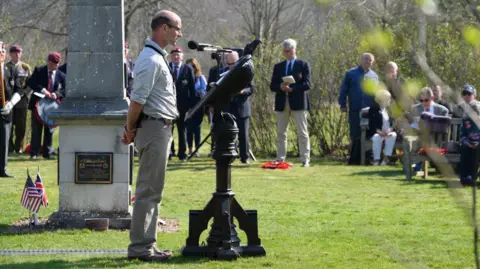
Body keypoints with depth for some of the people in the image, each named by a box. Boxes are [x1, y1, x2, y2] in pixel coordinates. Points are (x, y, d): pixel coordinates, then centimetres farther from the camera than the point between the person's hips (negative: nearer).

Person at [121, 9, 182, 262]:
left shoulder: (157, 57, 18)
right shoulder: (151, 60, -16)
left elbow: (138, 99, 19)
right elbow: (138, 99, -20)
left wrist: (131, 129, 14)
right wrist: (130, 130, -9)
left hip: (160, 129, 11)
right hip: (154, 128, -11)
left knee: (152, 191, 13)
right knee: (149, 191, -8)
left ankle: (146, 244, 17)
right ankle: (140, 247, -7)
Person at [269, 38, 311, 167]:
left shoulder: (303, 65, 4)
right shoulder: (278, 67, 15)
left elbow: (307, 84, -6)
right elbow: (272, 86, 9)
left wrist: (292, 88, -18)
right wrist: (281, 87, -14)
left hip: (298, 102, -4)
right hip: (282, 103, 4)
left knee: (302, 132, -5)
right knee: (281, 132, 5)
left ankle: (305, 160, -5)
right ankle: (280, 159, 9)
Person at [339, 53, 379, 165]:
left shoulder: (374, 76, 13)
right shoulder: (351, 73, 4)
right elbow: (344, 89, 4)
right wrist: (343, 104, -3)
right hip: (355, 110, -2)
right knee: (355, 136, -1)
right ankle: (355, 159, 4)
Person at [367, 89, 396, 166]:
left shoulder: (389, 109, 14)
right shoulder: (373, 109, 0)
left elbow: (392, 122, 10)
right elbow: (372, 124, -7)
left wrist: (390, 129, -12)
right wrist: (379, 131, -23)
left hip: (387, 132, 3)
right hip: (376, 133, -3)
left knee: (393, 135, -30)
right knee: (377, 137, -37)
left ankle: (386, 158, -30)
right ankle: (376, 159, -32)